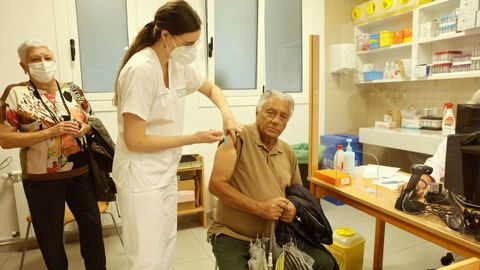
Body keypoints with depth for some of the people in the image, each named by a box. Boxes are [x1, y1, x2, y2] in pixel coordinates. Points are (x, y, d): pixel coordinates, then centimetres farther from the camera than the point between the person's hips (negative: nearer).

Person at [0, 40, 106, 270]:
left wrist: (86, 128, -11)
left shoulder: (71, 90, 3)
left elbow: (91, 121, 13)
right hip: (42, 179, -3)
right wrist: (50, 131, -22)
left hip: (80, 172, 4)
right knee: (50, 235, 13)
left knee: (92, 223, 15)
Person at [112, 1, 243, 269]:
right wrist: (194, 138, -18)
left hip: (166, 172, 8)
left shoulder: (178, 65, 1)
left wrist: (228, 115, -4)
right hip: (141, 176, -8)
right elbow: (135, 141, -22)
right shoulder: (141, 69, -23)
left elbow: (212, 89, 17)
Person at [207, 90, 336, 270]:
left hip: (277, 233, 5)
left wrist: (294, 209, -4)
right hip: (233, 235, -5)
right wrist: (260, 208, -21)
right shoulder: (238, 137, -11)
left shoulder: (288, 153, 8)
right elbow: (216, 185, -17)